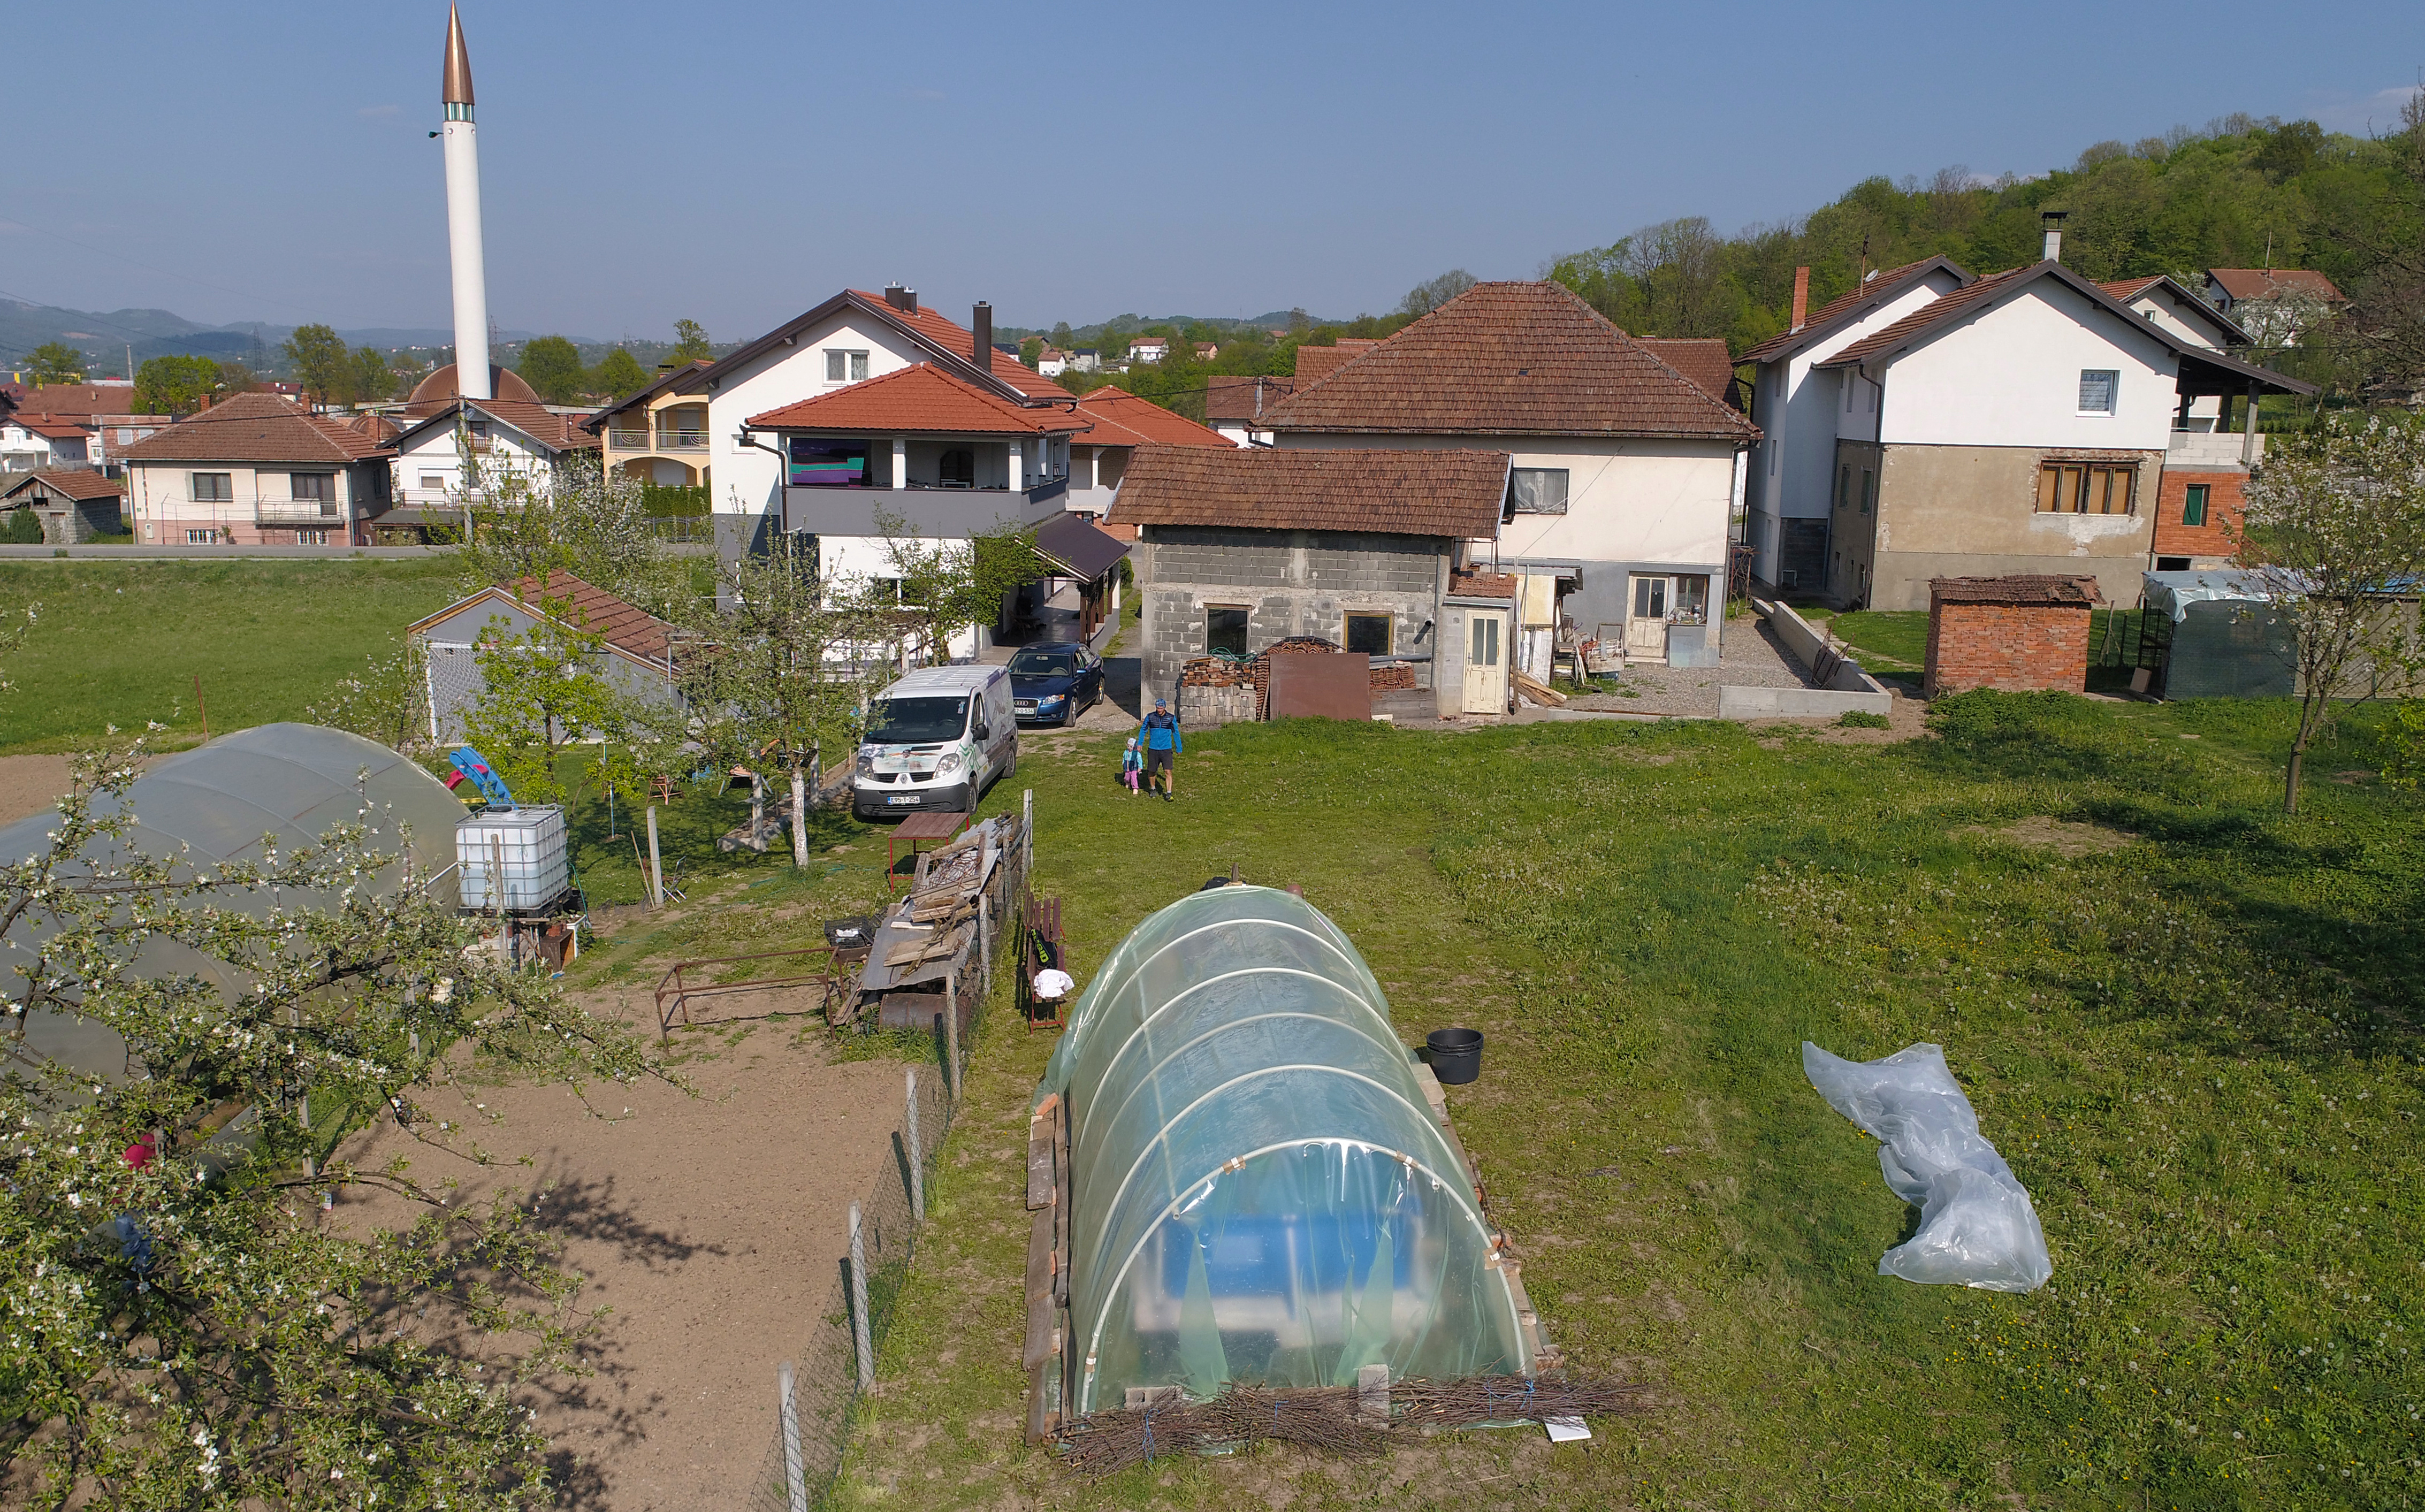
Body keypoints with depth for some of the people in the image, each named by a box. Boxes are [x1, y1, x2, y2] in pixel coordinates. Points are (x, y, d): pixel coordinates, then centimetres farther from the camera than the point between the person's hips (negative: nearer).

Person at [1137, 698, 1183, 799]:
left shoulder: (1172, 718, 0)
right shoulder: (1150, 717, 1)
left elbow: (1176, 733, 10)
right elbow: (1143, 729, 14)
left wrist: (1179, 748, 13)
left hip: (1167, 750, -1)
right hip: (1153, 750, 1)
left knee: (1168, 772, -12)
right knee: (1151, 772, 8)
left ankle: (1169, 794, -11)